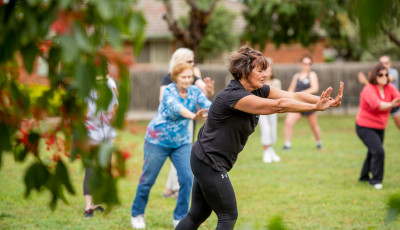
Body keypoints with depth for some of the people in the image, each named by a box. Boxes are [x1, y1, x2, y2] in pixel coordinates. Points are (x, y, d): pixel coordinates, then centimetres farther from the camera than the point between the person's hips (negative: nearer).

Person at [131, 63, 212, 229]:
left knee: (187, 178, -8)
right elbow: (177, 107, -41)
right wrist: (194, 116, -61)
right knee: (148, 179, 3)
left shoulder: (195, 91, -5)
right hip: (158, 140, -4)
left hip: (182, 142, 4)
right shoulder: (169, 91, -21)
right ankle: (137, 214, 24)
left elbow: (207, 104, -23)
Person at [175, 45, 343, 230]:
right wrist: (316, 107, -30)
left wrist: (326, 101, -20)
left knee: (197, 215, 14)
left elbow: (293, 96, -7)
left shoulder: (258, 90, 2)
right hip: (209, 162, -10)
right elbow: (277, 106, -32)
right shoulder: (233, 96, -25)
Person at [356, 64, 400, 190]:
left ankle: (364, 177, 38)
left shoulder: (390, 88, -2)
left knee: (373, 153, 18)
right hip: (365, 127, -7)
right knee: (378, 152, -19)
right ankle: (376, 180, -6)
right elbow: (376, 104, -39)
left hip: (380, 128, 7)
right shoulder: (369, 89, -21)